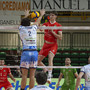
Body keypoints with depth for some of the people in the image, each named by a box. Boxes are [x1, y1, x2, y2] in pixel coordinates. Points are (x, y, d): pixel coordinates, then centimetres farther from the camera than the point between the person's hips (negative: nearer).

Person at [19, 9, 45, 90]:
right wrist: (41, 15, 54)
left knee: (24, 75, -4)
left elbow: (23, 23, 31)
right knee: (32, 75, 2)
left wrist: (26, 16, 52)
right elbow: (37, 22, 33)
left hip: (26, 52, -2)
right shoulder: (33, 28, 10)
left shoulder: (21, 28, 6)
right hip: (34, 52, 2)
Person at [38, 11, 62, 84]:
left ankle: (49, 76, -35)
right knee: (38, 60, 5)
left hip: (53, 45, -5)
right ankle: (45, 69, 33)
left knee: (50, 58, -28)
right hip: (46, 45, 5)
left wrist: (52, 32, -16)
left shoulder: (58, 26, -2)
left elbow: (60, 37, -7)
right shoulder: (46, 24, 6)